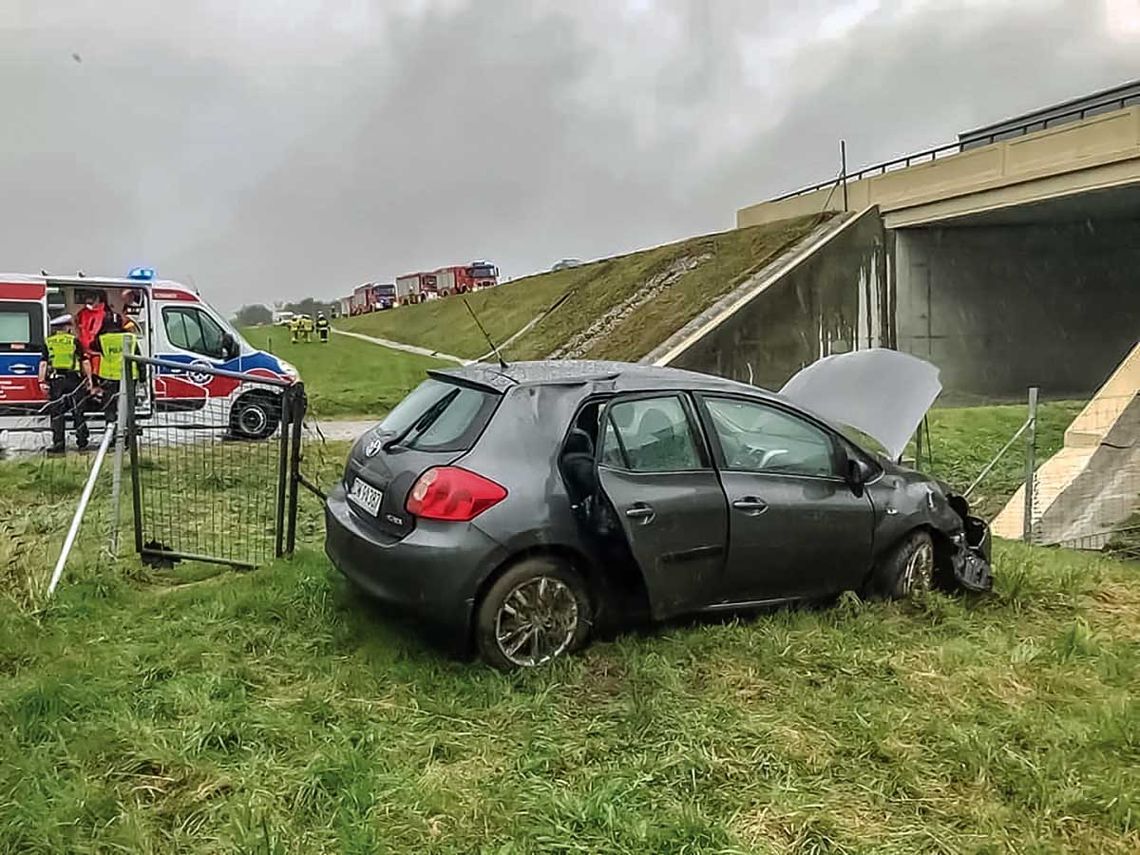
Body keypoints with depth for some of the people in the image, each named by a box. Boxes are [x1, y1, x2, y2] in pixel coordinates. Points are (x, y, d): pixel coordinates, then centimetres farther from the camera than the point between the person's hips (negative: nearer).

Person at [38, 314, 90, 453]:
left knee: (57, 413, 3)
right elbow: (84, 362, 0)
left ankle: (58, 444, 0)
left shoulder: (48, 342, 9)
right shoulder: (74, 341, 5)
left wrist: (42, 381, -2)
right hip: (73, 379, -1)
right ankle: (82, 442, 10)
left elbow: (43, 363, 0)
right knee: (77, 412, 7)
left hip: (55, 379, 1)